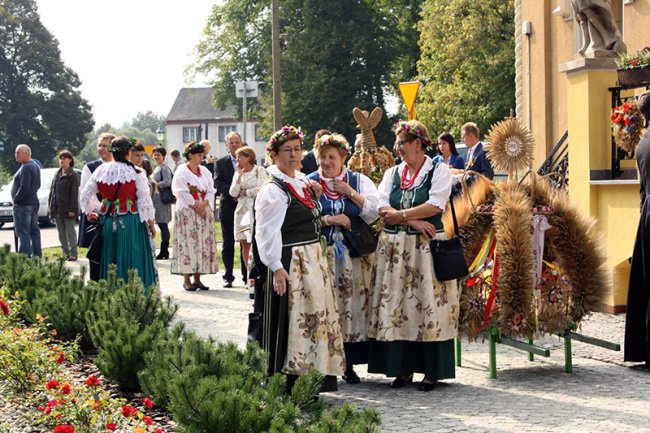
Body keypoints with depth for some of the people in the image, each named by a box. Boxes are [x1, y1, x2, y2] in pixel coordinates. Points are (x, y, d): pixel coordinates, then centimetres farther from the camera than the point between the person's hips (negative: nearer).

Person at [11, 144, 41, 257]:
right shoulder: (35, 166, 14)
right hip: (34, 203, 10)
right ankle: (37, 255, 15)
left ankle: (25, 256, -14)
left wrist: (16, 199, -14)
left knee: (23, 232, -10)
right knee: (34, 231, 12)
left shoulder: (26, 168, -17)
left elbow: (24, 187, -24)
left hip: (23, 205, -10)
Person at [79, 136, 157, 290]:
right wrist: (151, 222, 2)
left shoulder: (101, 170, 2)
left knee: (110, 260, 12)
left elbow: (85, 194, 7)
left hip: (108, 222, 4)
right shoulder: (136, 172, -8)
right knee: (133, 260, 2)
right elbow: (144, 200, -7)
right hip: (131, 222, -4)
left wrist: (89, 212, 22)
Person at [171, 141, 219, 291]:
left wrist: (204, 204, -9)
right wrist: (196, 206, -13)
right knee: (188, 243, -7)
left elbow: (211, 190, 8)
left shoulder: (205, 171, 13)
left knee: (202, 243, 3)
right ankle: (186, 280, -4)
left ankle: (197, 278, 8)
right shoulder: (182, 171, -4)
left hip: (204, 212, 6)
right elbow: (181, 192, -11)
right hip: (187, 212, -6)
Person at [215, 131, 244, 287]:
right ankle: (228, 276, 12)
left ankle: (247, 276, 10)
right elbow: (218, 183, -5)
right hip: (228, 208, 0)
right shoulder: (220, 163, 5)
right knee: (228, 244, 5)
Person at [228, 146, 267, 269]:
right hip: (242, 210, 5)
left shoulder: (259, 170, -1)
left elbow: (261, 189, -12)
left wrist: (244, 192, 0)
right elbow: (233, 193, 5)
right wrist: (240, 176, -1)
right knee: (245, 244, 4)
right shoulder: (238, 173, 14)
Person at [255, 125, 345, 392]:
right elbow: (267, 232, -17)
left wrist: (315, 198, 7)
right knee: (292, 319, -6)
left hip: (314, 258, 9)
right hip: (291, 262, -9)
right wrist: (276, 267, -22)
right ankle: (288, 384, 1)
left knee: (318, 314, 12)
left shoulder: (302, 182, 14)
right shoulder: (273, 190, -13)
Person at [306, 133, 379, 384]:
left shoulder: (359, 181, 10)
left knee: (353, 305, 0)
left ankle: (349, 363, 8)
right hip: (323, 255, -1)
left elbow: (374, 212, -1)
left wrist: (351, 193, -6)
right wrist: (329, 220, -12)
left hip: (355, 255, 1)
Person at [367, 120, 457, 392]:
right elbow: (383, 209, 1)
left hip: (427, 247, -4)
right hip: (394, 248, 4)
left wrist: (399, 215, -8)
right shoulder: (392, 174, 13)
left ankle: (432, 370, 2)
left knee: (428, 307, -4)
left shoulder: (439, 171, 1)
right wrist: (413, 221, -11)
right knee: (396, 306, 2)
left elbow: (435, 205, -12)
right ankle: (403, 368, 9)